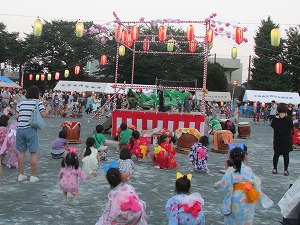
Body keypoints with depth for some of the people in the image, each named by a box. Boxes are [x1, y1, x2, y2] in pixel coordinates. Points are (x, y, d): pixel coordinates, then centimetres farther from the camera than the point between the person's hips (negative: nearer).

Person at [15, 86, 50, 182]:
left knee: (21, 152, 13)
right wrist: (48, 109, 11)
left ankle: (21, 175, 20)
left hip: (20, 129, 5)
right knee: (33, 153, 4)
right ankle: (32, 176, 8)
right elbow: (43, 114, -8)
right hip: (31, 130, -4)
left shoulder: (21, 103, 11)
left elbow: (16, 116, 8)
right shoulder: (38, 102, -1)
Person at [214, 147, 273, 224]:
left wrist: (217, 185, 12)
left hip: (237, 198, -3)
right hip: (248, 198, 3)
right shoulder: (248, 169, 1)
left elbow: (224, 184, -9)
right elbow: (256, 181, 2)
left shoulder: (230, 170, -8)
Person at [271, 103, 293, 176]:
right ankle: (285, 170, 9)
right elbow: (291, 128, -2)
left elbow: (272, 126, 5)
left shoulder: (275, 119, -9)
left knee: (276, 154, 14)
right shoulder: (289, 119, -14)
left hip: (277, 140, 2)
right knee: (286, 155, 7)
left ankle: (274, 169, 18)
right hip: (287, 140, -1)